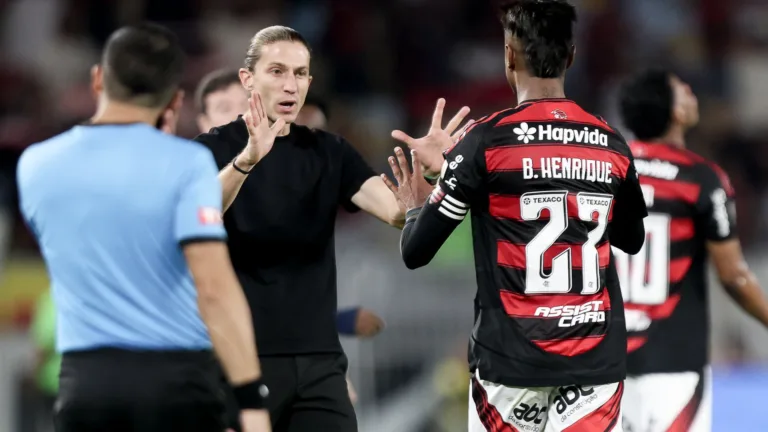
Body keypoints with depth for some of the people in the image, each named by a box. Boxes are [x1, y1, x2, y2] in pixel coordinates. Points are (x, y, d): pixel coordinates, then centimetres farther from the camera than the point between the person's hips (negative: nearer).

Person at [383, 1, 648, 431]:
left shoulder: (486, 140, -7)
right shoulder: (611, 144, 5)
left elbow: (416, 253, -3)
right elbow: (632, 239, 22)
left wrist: (415, 208, 17)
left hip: (513, 359, -2)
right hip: (598, 358, 3)